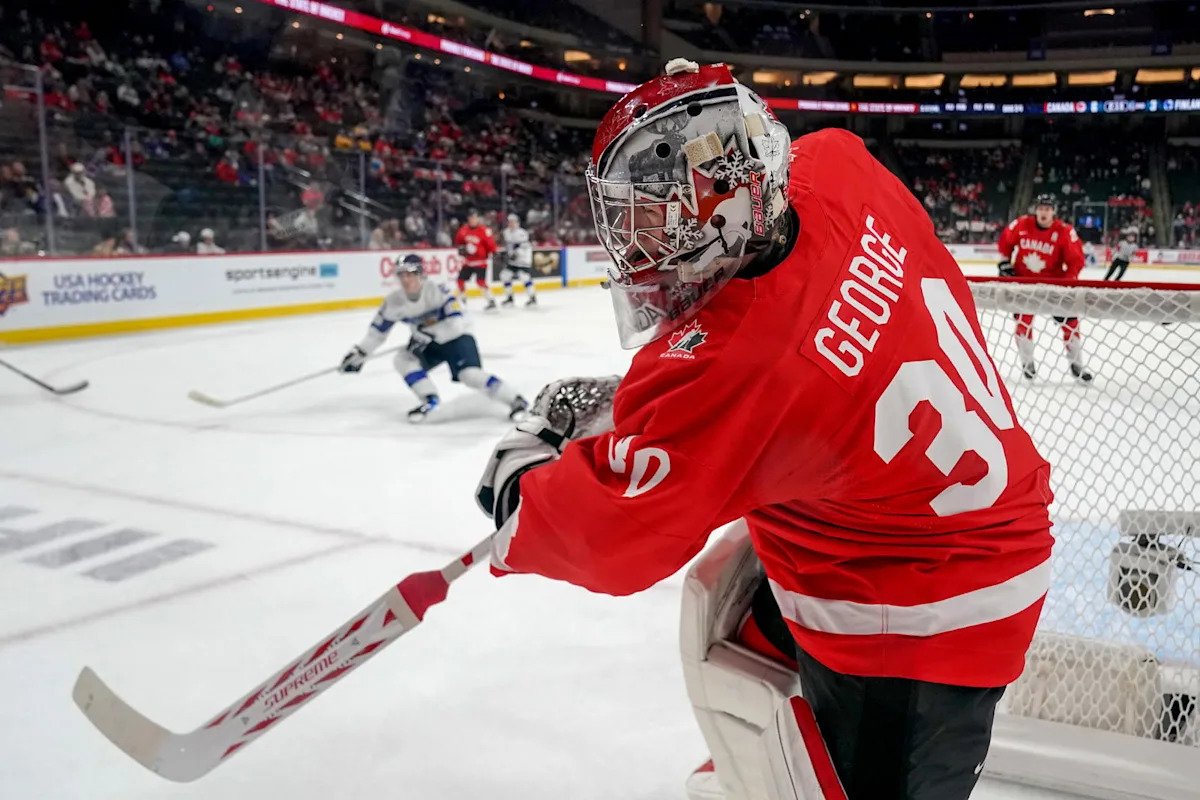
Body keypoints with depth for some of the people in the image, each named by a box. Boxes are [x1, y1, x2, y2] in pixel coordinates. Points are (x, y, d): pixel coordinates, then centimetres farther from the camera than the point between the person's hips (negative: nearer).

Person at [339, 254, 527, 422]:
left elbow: (457, 323, -33)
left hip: (455, 338, -6)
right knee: (402, 359, -15)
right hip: (428, 345, 6)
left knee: (469, 374, -24)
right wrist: (360, 352, 1)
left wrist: (428, 333, -35)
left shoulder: (437, 291, -27)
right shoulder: (394, 301, -11)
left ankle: (515, 401, -15)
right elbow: (378, 329, 3)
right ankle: (431, 401, -9)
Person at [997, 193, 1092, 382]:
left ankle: (1076, 364, 12)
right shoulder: (1021, 225, -12)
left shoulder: (1065, 232, -17)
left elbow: (1076, 260, -14)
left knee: (1070, 321, -2)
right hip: (1024, 279, 1)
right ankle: (1028, 361, 16)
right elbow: (1005, 240, 7)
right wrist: (1005, 264, 4)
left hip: (1053, 280, -1)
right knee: (1023, 320, -2)